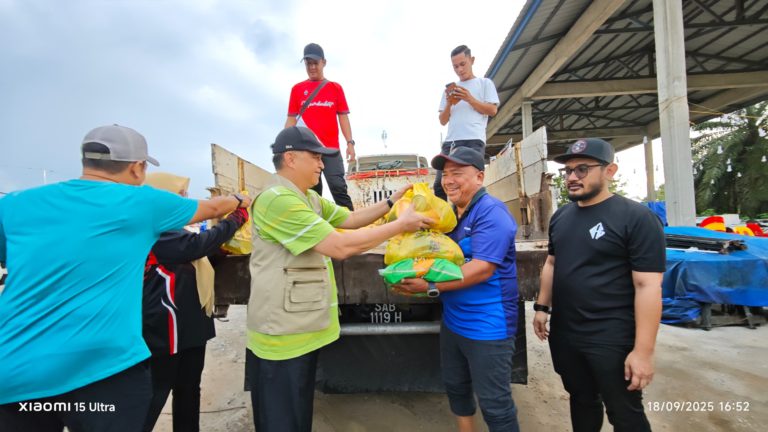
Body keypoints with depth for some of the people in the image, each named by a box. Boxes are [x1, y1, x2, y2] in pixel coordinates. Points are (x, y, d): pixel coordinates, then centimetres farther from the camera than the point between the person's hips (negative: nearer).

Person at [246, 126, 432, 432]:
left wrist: (391, 202, 1)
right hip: (282, 337, -9)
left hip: (303, 332, 10)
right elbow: (341, 247, -28)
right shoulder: (278, 200, -23)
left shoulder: (310, 199, 10)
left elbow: (350, 219, 14)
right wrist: (401, 225, -20)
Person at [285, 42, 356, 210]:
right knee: (312, 190, 6)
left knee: (338, 187, -10)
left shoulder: (336, 88, 10)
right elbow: (291, 119, 10)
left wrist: (350, 143, -4)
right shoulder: (297, 89, 11)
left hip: (331, 148, -1)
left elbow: (343, 116, 7)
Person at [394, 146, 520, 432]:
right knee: (455, 387, 24)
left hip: (487, 326, -8)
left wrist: (431, 287, -27)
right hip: (453, 321, 9)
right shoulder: (450, 212, 8)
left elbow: (482, 268, -27)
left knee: (494, 403, 7)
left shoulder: (491, 212, -19)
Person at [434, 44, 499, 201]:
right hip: (450, 142, 4)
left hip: (473, 141, -4)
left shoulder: (485, 83, 16)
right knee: (439, 185, -7)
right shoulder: (449, 88, 25)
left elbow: (492, 110, 4)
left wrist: (469, 98, -5)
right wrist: (449, 104, 0)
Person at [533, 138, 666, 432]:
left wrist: (643, 351, -19)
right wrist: (542, 307, 11)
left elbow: (647, 286, -18)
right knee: (581, 400, 23)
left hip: (612, 340, -6)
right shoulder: (561, 216, 6)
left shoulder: (636, 217, -15)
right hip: (563, 334, 6)